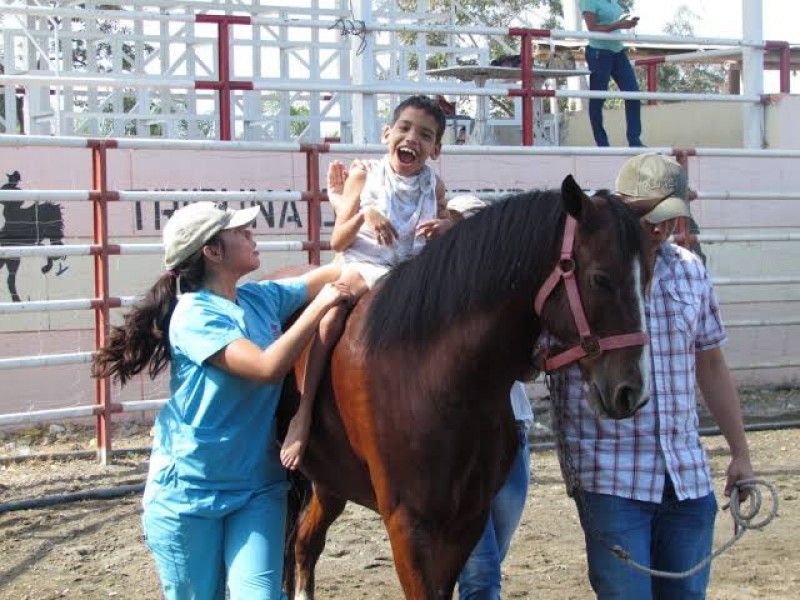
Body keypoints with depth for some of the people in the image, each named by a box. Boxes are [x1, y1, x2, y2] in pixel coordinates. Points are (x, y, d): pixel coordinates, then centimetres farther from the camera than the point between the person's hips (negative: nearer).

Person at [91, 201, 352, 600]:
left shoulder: (262, 298, 4)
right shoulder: (194, 315, -17)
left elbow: (327, 277, 14)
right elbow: (268, 367, -27)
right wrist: (319, 307, -21)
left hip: (258, 488, 5)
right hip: (189, 491, -5)